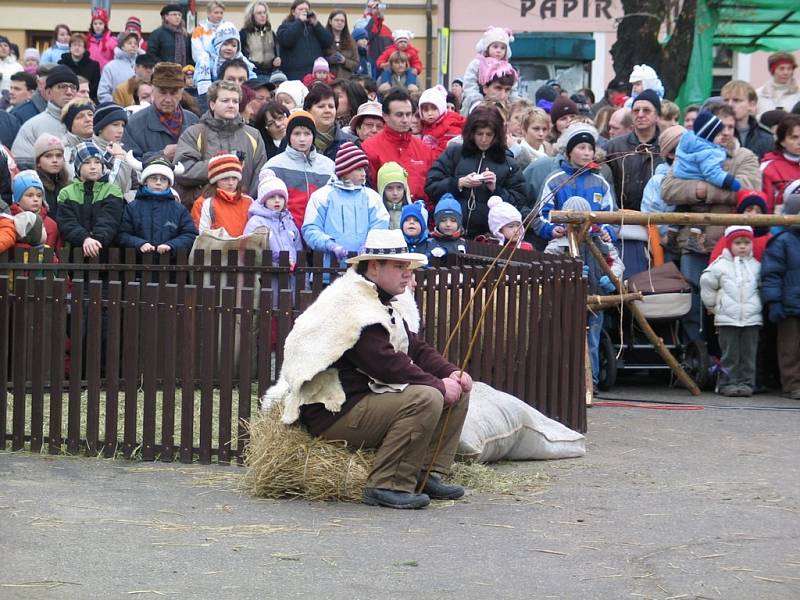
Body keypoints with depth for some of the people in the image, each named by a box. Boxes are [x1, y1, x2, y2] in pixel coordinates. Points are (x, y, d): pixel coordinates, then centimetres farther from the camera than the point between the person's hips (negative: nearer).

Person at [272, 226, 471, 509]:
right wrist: (438, 384, -18)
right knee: (426, 398, -31)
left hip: (367, 397, 11)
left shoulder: (380, 304, 18)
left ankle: (430, 474, 5)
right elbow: (386, 365, -24)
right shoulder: (352, 305, -17)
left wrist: (451, 373, -2)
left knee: (458, 391, 7)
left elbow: (416, 349, 16)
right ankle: (387, 486, -25)